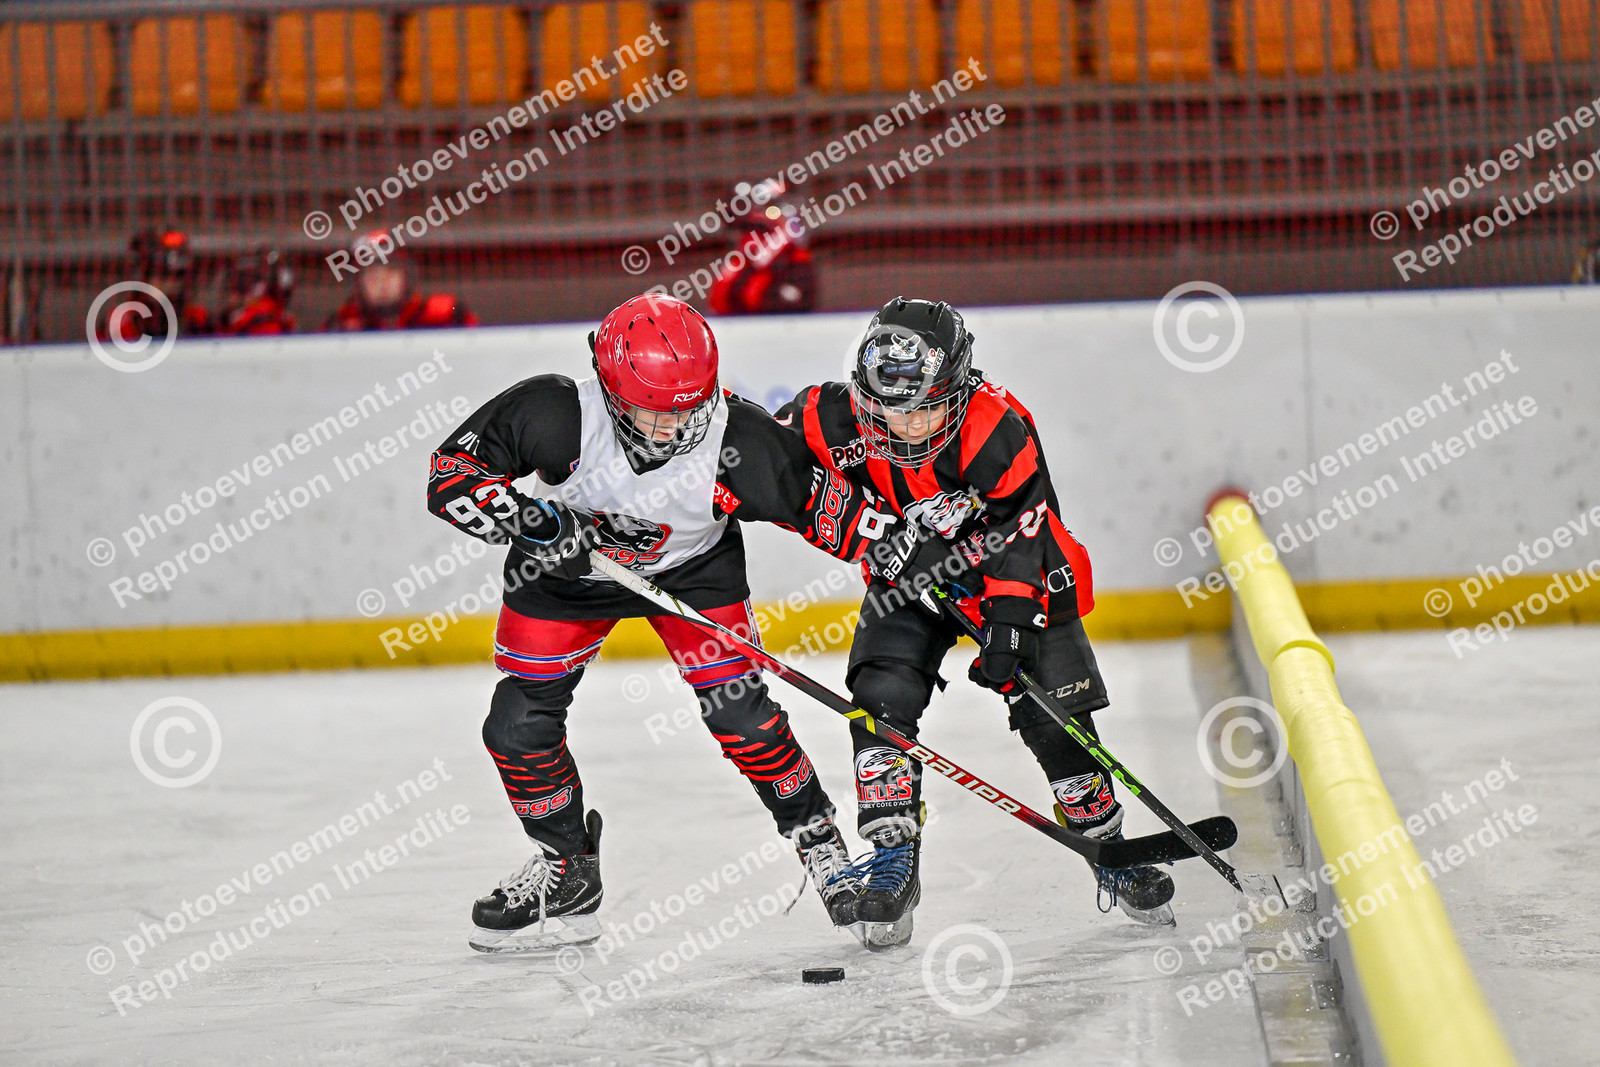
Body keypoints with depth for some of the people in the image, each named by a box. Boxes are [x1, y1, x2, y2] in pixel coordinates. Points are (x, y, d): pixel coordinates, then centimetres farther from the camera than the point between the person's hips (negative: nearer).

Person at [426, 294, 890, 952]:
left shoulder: (741, 443, -32)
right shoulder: (554, 415, -35)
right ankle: (566, 874, 20)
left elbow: (823, 505, -17)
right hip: (566, 564, 1)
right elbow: (451, 475, -29)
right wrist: (528, 521, -44)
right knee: (519, 725, -4)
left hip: (693, 566, -1)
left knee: (739, 713, -14)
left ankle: (822, 848, 9)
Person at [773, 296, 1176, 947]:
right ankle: (892, 863, -4)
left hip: (1017, 570, -2)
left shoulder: (999, 434, -32)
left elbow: (1021, 533, -25)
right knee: (881, 703, -14)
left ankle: (1109, 849, 13)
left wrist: (1007, 624, -31)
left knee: (1054, 717, -6)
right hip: (910, 568, 2)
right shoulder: (837, 420, -25)